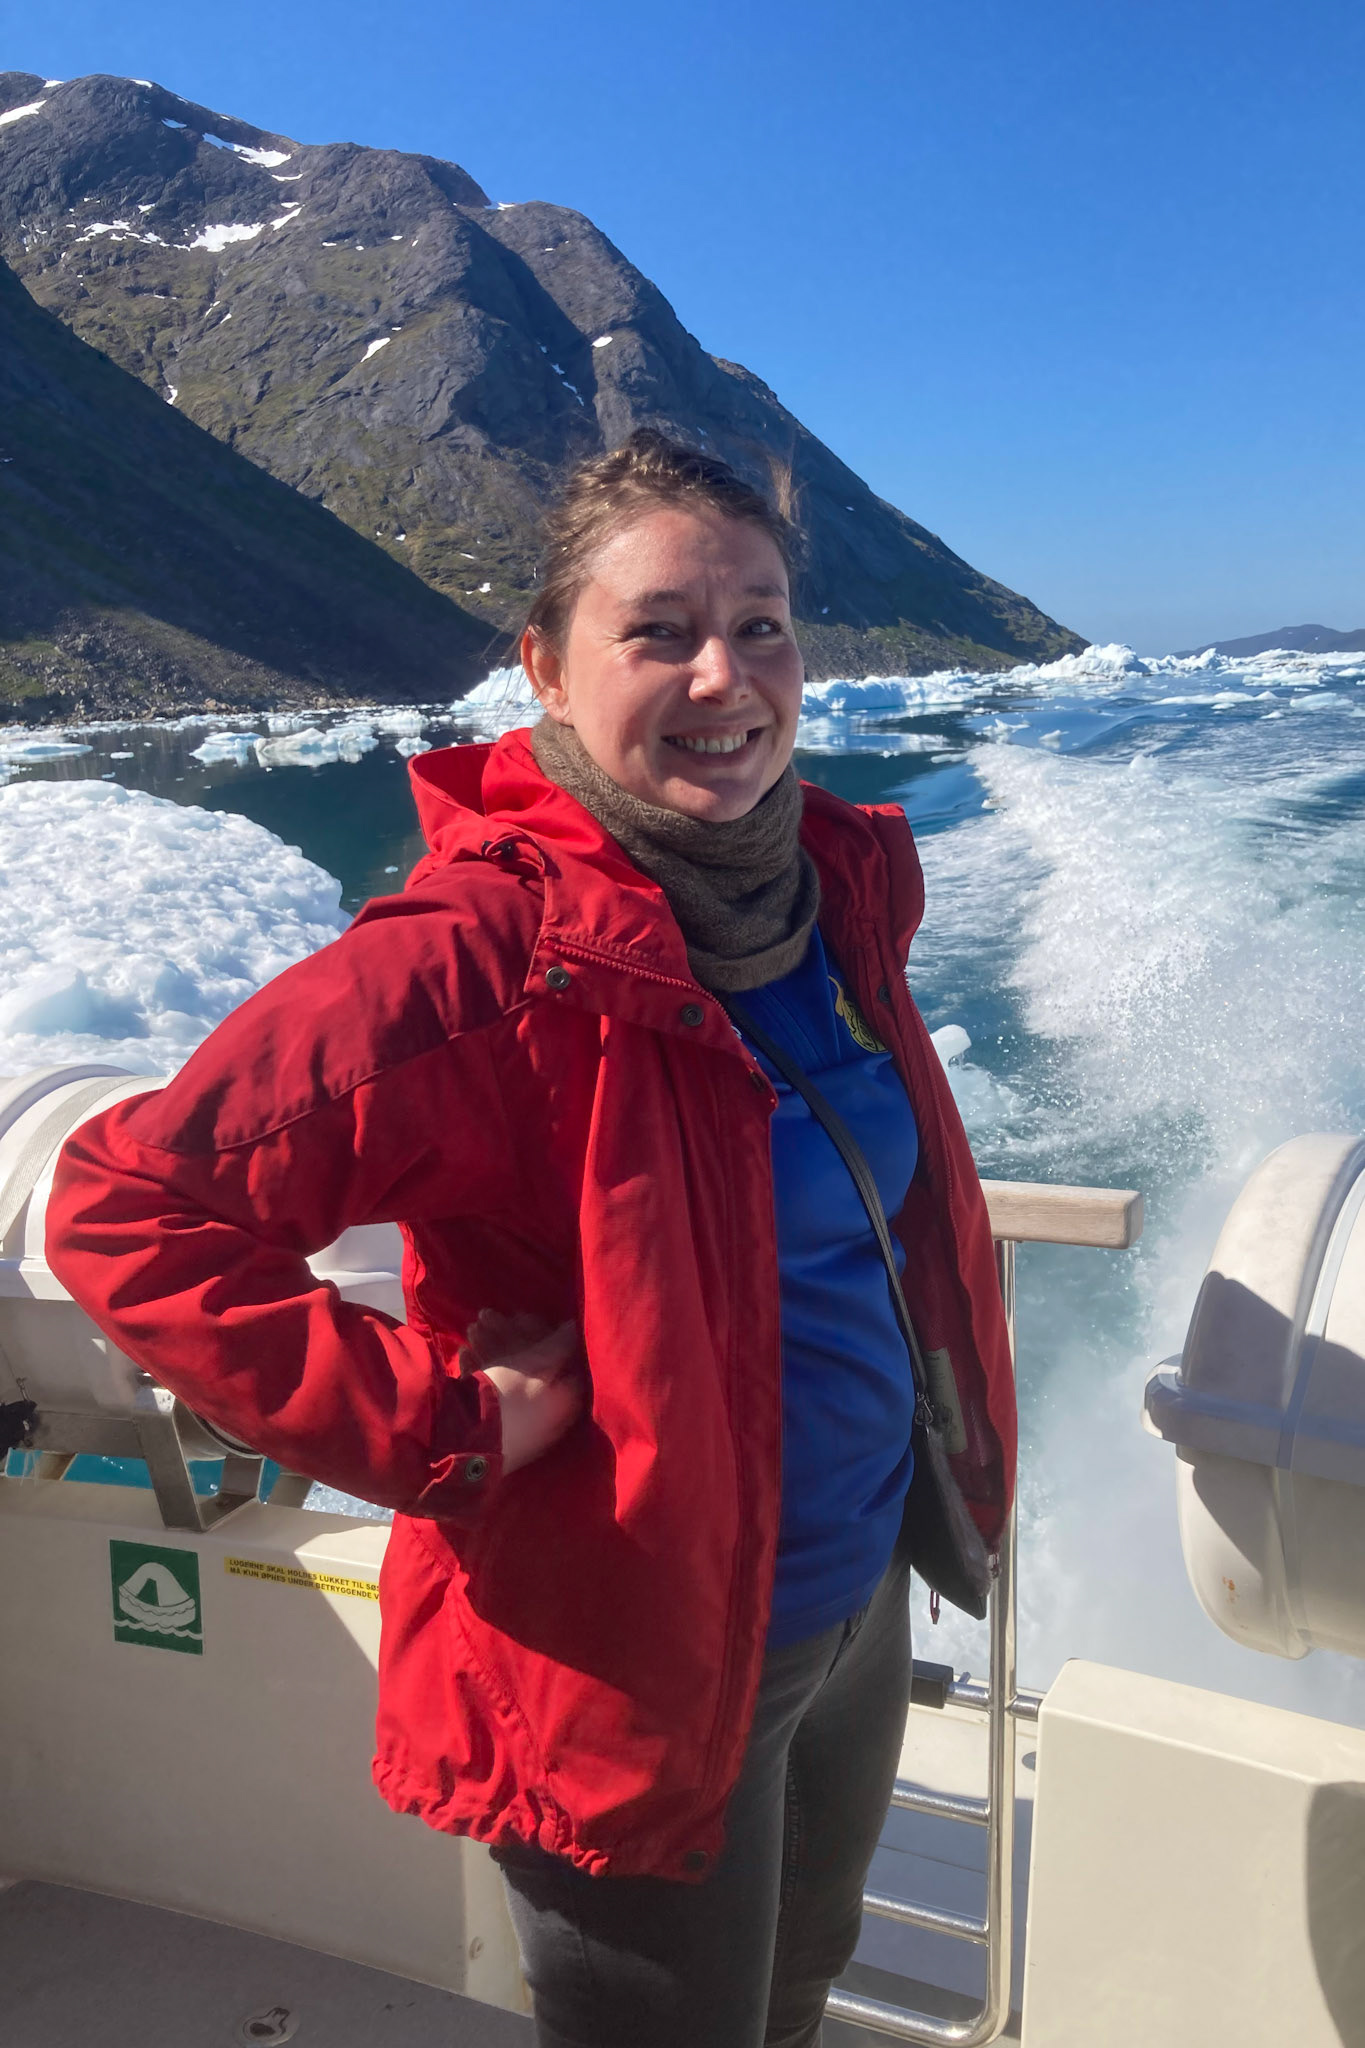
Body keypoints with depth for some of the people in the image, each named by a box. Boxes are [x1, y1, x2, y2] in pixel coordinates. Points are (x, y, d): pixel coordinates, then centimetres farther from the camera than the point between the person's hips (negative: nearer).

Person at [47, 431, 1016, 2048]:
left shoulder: (841, 887, -4)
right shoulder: (484, 958, -27)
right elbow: (123, 1209, -30)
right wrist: (435, 1433, -27)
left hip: (861, 1599, 7)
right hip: (639, 1666, -7)